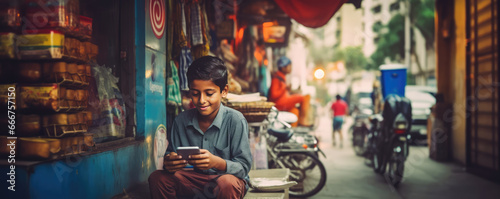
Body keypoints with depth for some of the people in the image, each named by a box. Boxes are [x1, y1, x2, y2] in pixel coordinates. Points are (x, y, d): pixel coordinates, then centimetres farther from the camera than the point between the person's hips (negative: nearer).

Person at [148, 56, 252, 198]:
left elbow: (244, 167, -16)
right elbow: (171, 154, 4)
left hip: (229, 179, -4)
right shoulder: (181, 121, -1)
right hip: (194, 179, 5)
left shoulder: (235, 121, -15)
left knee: (227, 183, -38)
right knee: (157, 178, -16)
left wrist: (217, 162, -36)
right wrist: (169, 162, -23)